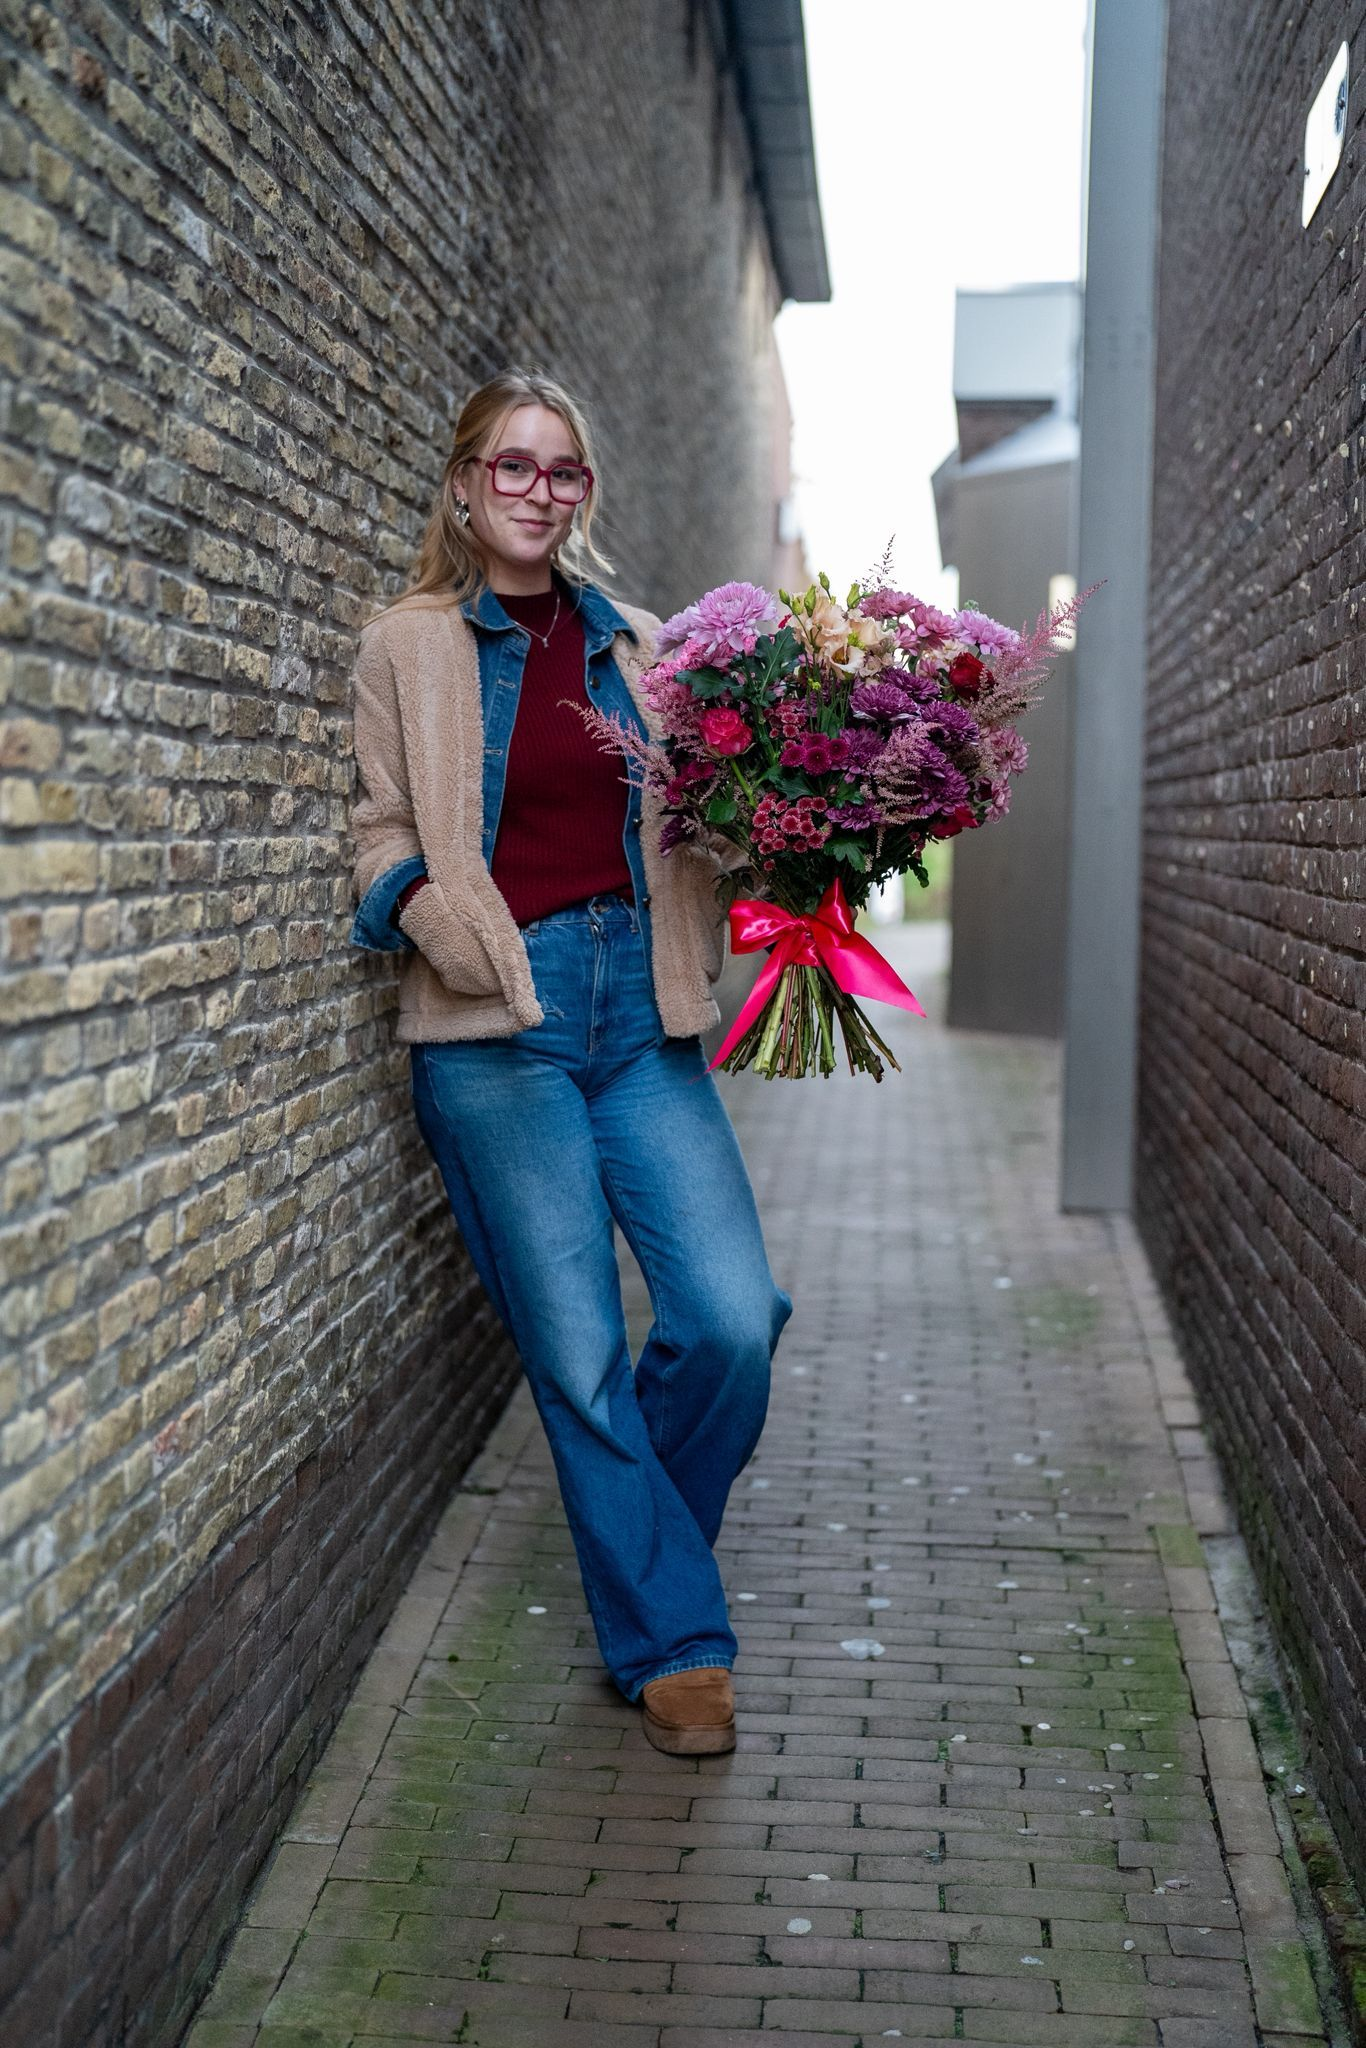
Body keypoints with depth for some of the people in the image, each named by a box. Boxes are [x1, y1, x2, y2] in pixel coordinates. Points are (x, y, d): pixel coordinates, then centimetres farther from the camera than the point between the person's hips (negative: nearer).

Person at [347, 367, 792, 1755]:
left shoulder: (638, 648, 15)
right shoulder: (407, 651, 7)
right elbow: (384, 832, 6)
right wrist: (433, 915, -14)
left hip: (639, 1012, 3)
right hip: (498, 1028, -3)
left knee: (734, 1318, -7)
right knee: (579, 1355, 0)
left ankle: (634, 1528, 23)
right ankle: (672, 1641, 16)